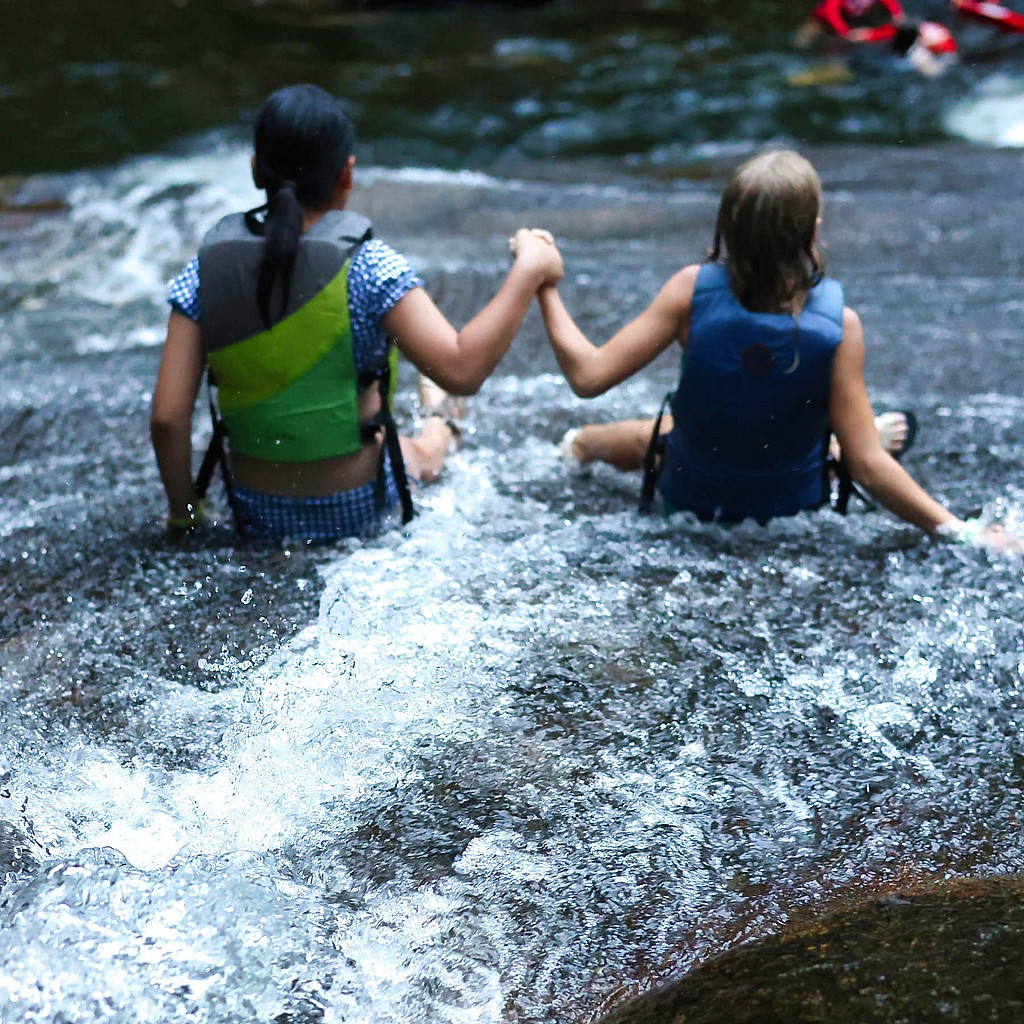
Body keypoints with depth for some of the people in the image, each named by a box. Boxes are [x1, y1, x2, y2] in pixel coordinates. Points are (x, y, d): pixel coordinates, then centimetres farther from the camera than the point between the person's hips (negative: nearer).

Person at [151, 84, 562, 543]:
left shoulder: (204, 272, -13)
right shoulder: (366, 266, -23)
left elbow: (167, 418, -15)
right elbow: (461, 370, -28)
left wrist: (182, 509, 3)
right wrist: (529, 271, -16)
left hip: (256, 517, 3)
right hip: (356, 512, -2)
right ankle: (437, 431, 66)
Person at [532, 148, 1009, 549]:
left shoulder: (692, 290, -27)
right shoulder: (840, 324, -27)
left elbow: (588, 375, -23)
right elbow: (868, 467, -26)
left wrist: (545, 286, -11)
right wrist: (960, 530, -17)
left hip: (687, 502, 1)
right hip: (794, 511, -1)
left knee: (635, 436, 35)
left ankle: (576, 445, 62)